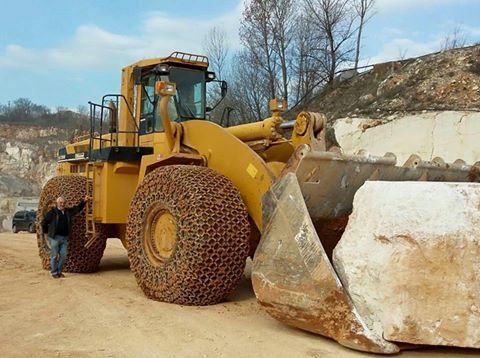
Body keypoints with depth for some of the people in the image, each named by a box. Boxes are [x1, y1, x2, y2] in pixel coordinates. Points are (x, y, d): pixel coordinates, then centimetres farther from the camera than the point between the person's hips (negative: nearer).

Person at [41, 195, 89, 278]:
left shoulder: (68, 211, 11)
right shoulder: (52, 212, -4)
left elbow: (77, 208, 9)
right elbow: (44, 222, 0)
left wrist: (84, 201, -4)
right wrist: (47, 232, 5)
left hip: (64, 238, 5)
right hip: (55, 237, -5)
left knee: (63, 255, 6)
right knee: (54, 255, 0)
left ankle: (59, 271, 18)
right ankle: (54, 272, 9)